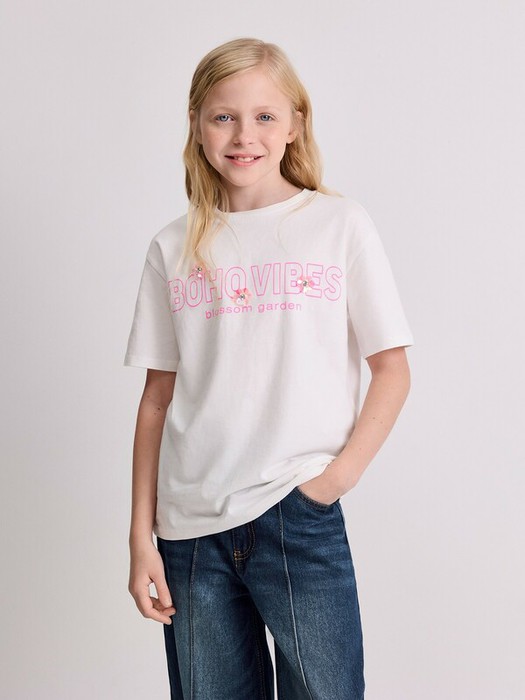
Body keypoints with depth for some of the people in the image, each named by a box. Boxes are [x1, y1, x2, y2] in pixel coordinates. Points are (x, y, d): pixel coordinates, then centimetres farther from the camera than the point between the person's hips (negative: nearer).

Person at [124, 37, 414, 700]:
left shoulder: (341, 225, 1)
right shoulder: (173, 249, 7)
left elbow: (392, 370, 1)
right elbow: (157, 398, 7)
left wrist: (337, 477, -10)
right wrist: (141, 535, 4)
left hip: (300, 519, -2)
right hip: (191, 527, 2)